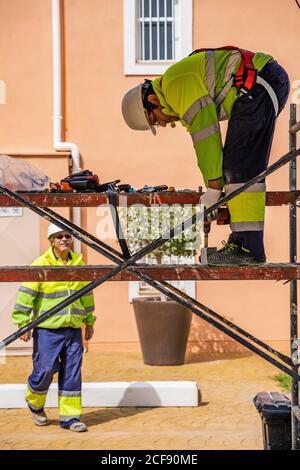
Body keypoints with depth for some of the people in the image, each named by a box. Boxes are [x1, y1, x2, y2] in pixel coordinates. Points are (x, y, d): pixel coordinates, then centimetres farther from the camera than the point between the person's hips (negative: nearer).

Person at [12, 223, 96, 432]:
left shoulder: (79, 264, 9)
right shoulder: (40, 265, -8)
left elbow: (87, 295, 20)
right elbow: (25, 295, -8)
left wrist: (89, 321, 22)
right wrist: (23, 323, -12)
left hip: (73, 329, 4)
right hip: (47, 329, -4)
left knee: (72, 374, 5)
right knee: (45, 370, -2)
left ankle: (70, 417, 14)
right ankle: (35, 404, 28)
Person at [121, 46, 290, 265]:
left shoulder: (176, 83, -8)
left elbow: (206, 133, -13)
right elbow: (208, 139, 25)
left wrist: (213, 187, -9)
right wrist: (215, 190, 21)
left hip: (260, 84, -11)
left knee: (239, 164, -11)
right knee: (244, 163, 14)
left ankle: (249, 247, -13)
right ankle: (243, 239, 16)